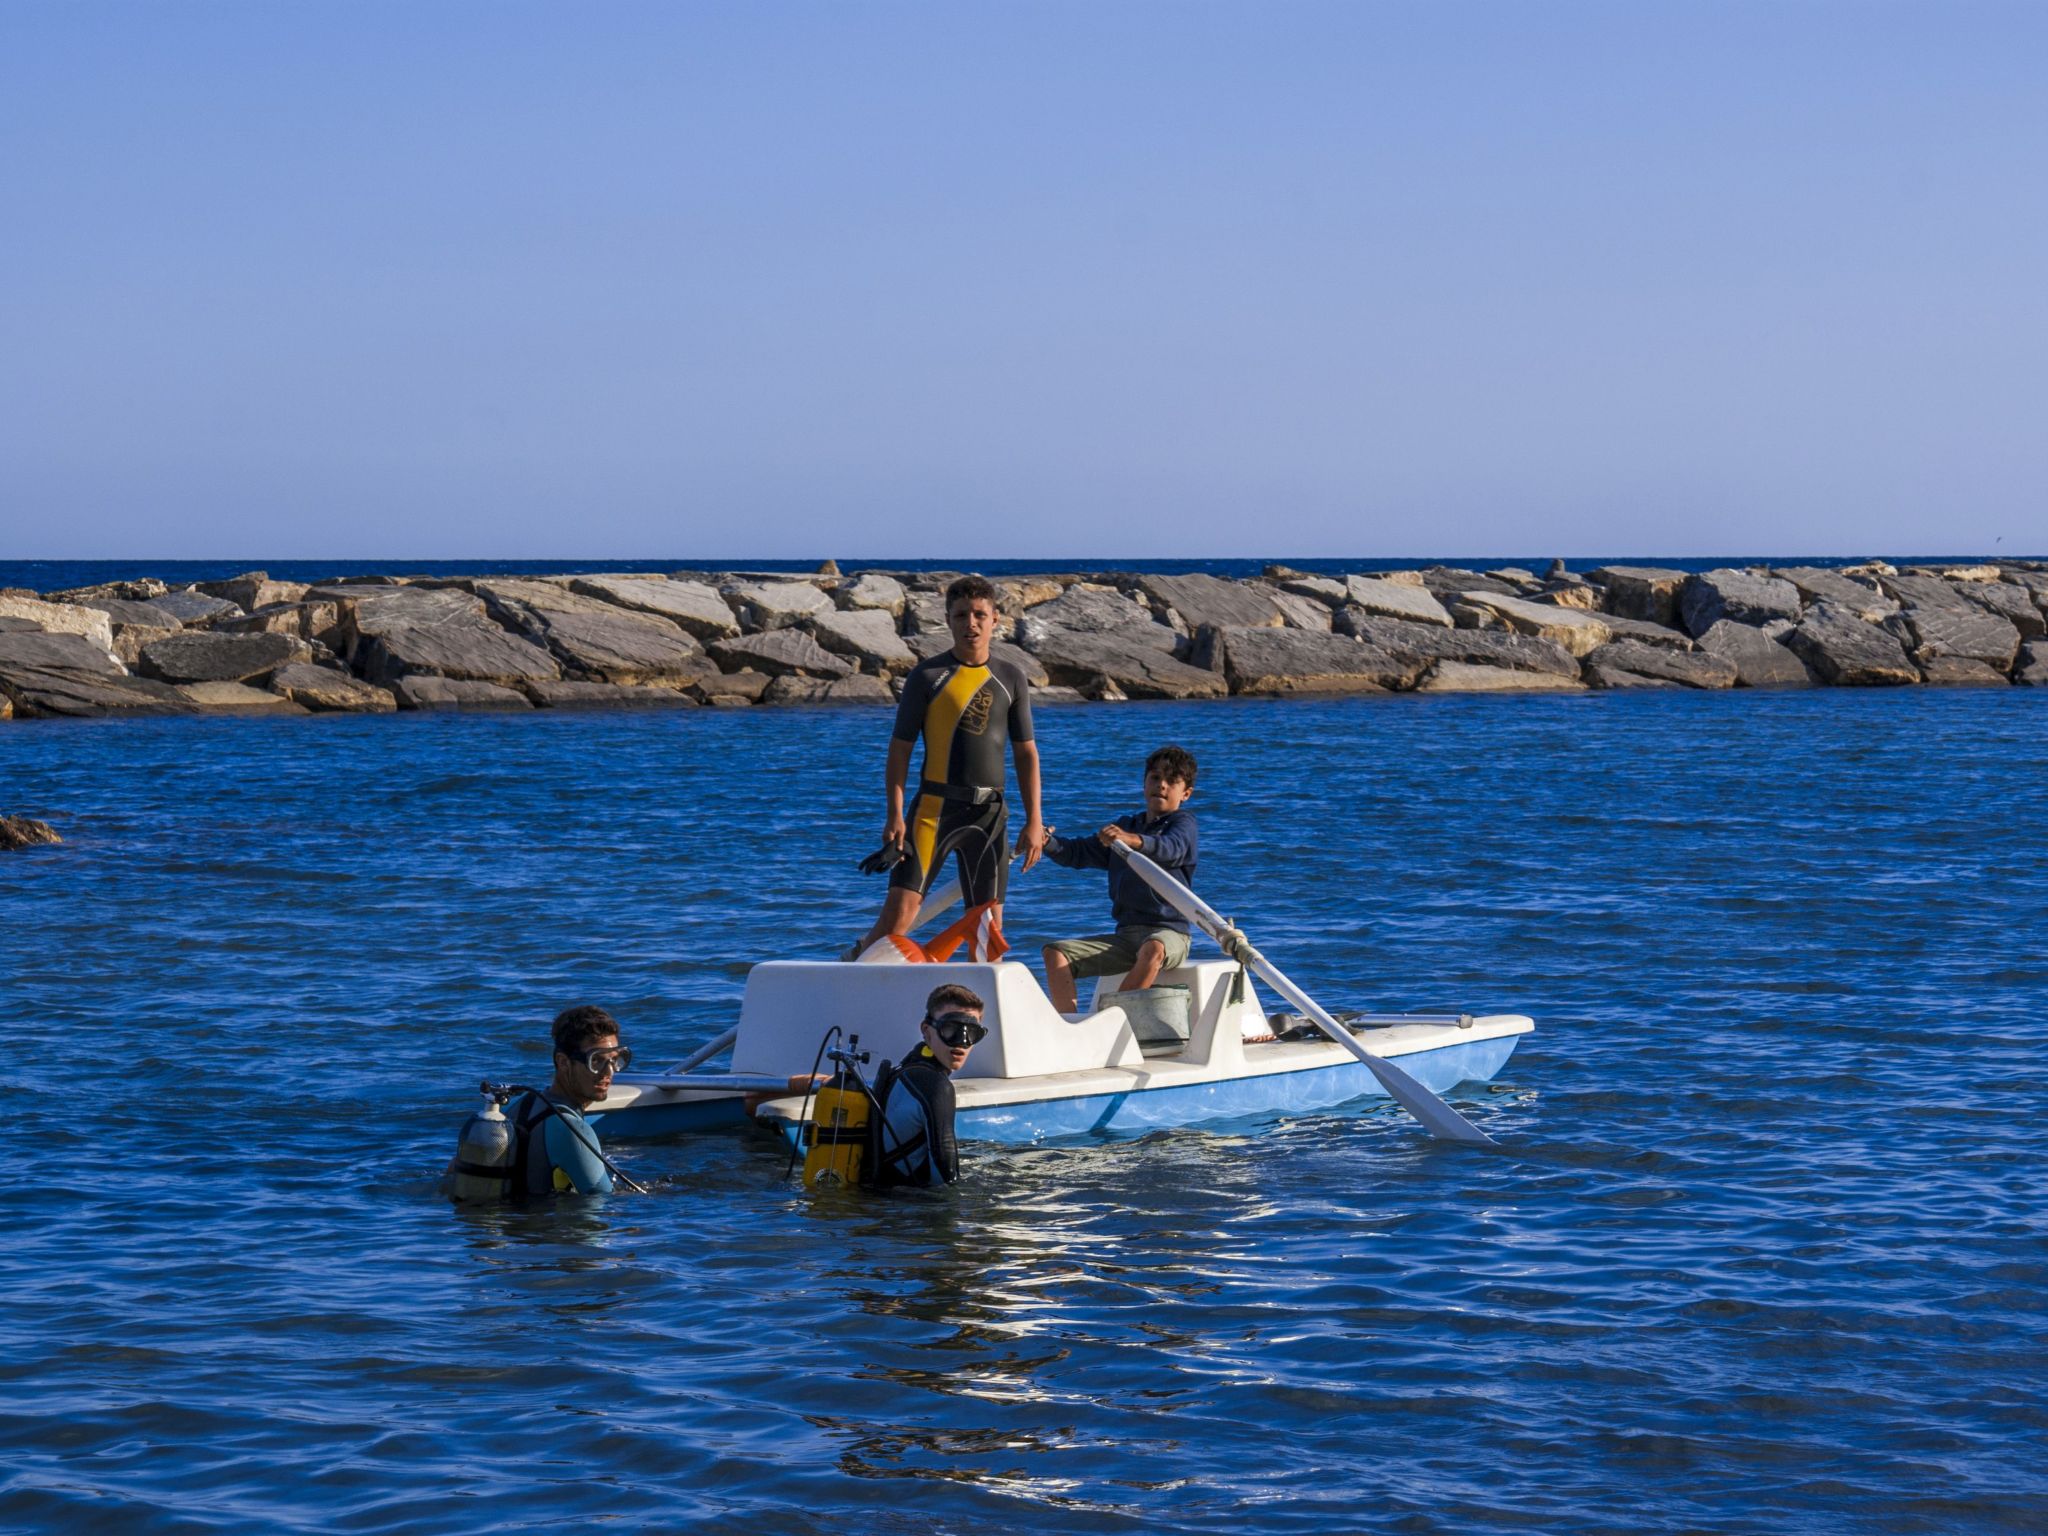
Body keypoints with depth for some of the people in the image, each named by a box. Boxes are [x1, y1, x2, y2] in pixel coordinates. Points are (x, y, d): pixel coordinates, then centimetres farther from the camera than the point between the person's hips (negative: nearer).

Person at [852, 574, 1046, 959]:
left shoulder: (1011, 678, 9)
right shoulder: (927, 676, -1)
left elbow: (1026, 752, 12)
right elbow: (900, 746, 0)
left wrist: (1034, 821, 5)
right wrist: (895, 815, -9)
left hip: (990, 811, 3)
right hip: (934, 806, -3)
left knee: (988, 920, 5)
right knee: (901, 906, -14)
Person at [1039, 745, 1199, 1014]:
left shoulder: (1183, 823, 0)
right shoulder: (1126, 825, 20)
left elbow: (1172, 849, -23)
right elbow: (1080, 853, 14)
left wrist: (1132, 840, -44)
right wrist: (1048, 843, -8)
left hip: (1168, 932, -7)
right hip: (1125, 934, 7)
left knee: (1153, 950, -41)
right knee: (1055, 952, -9)